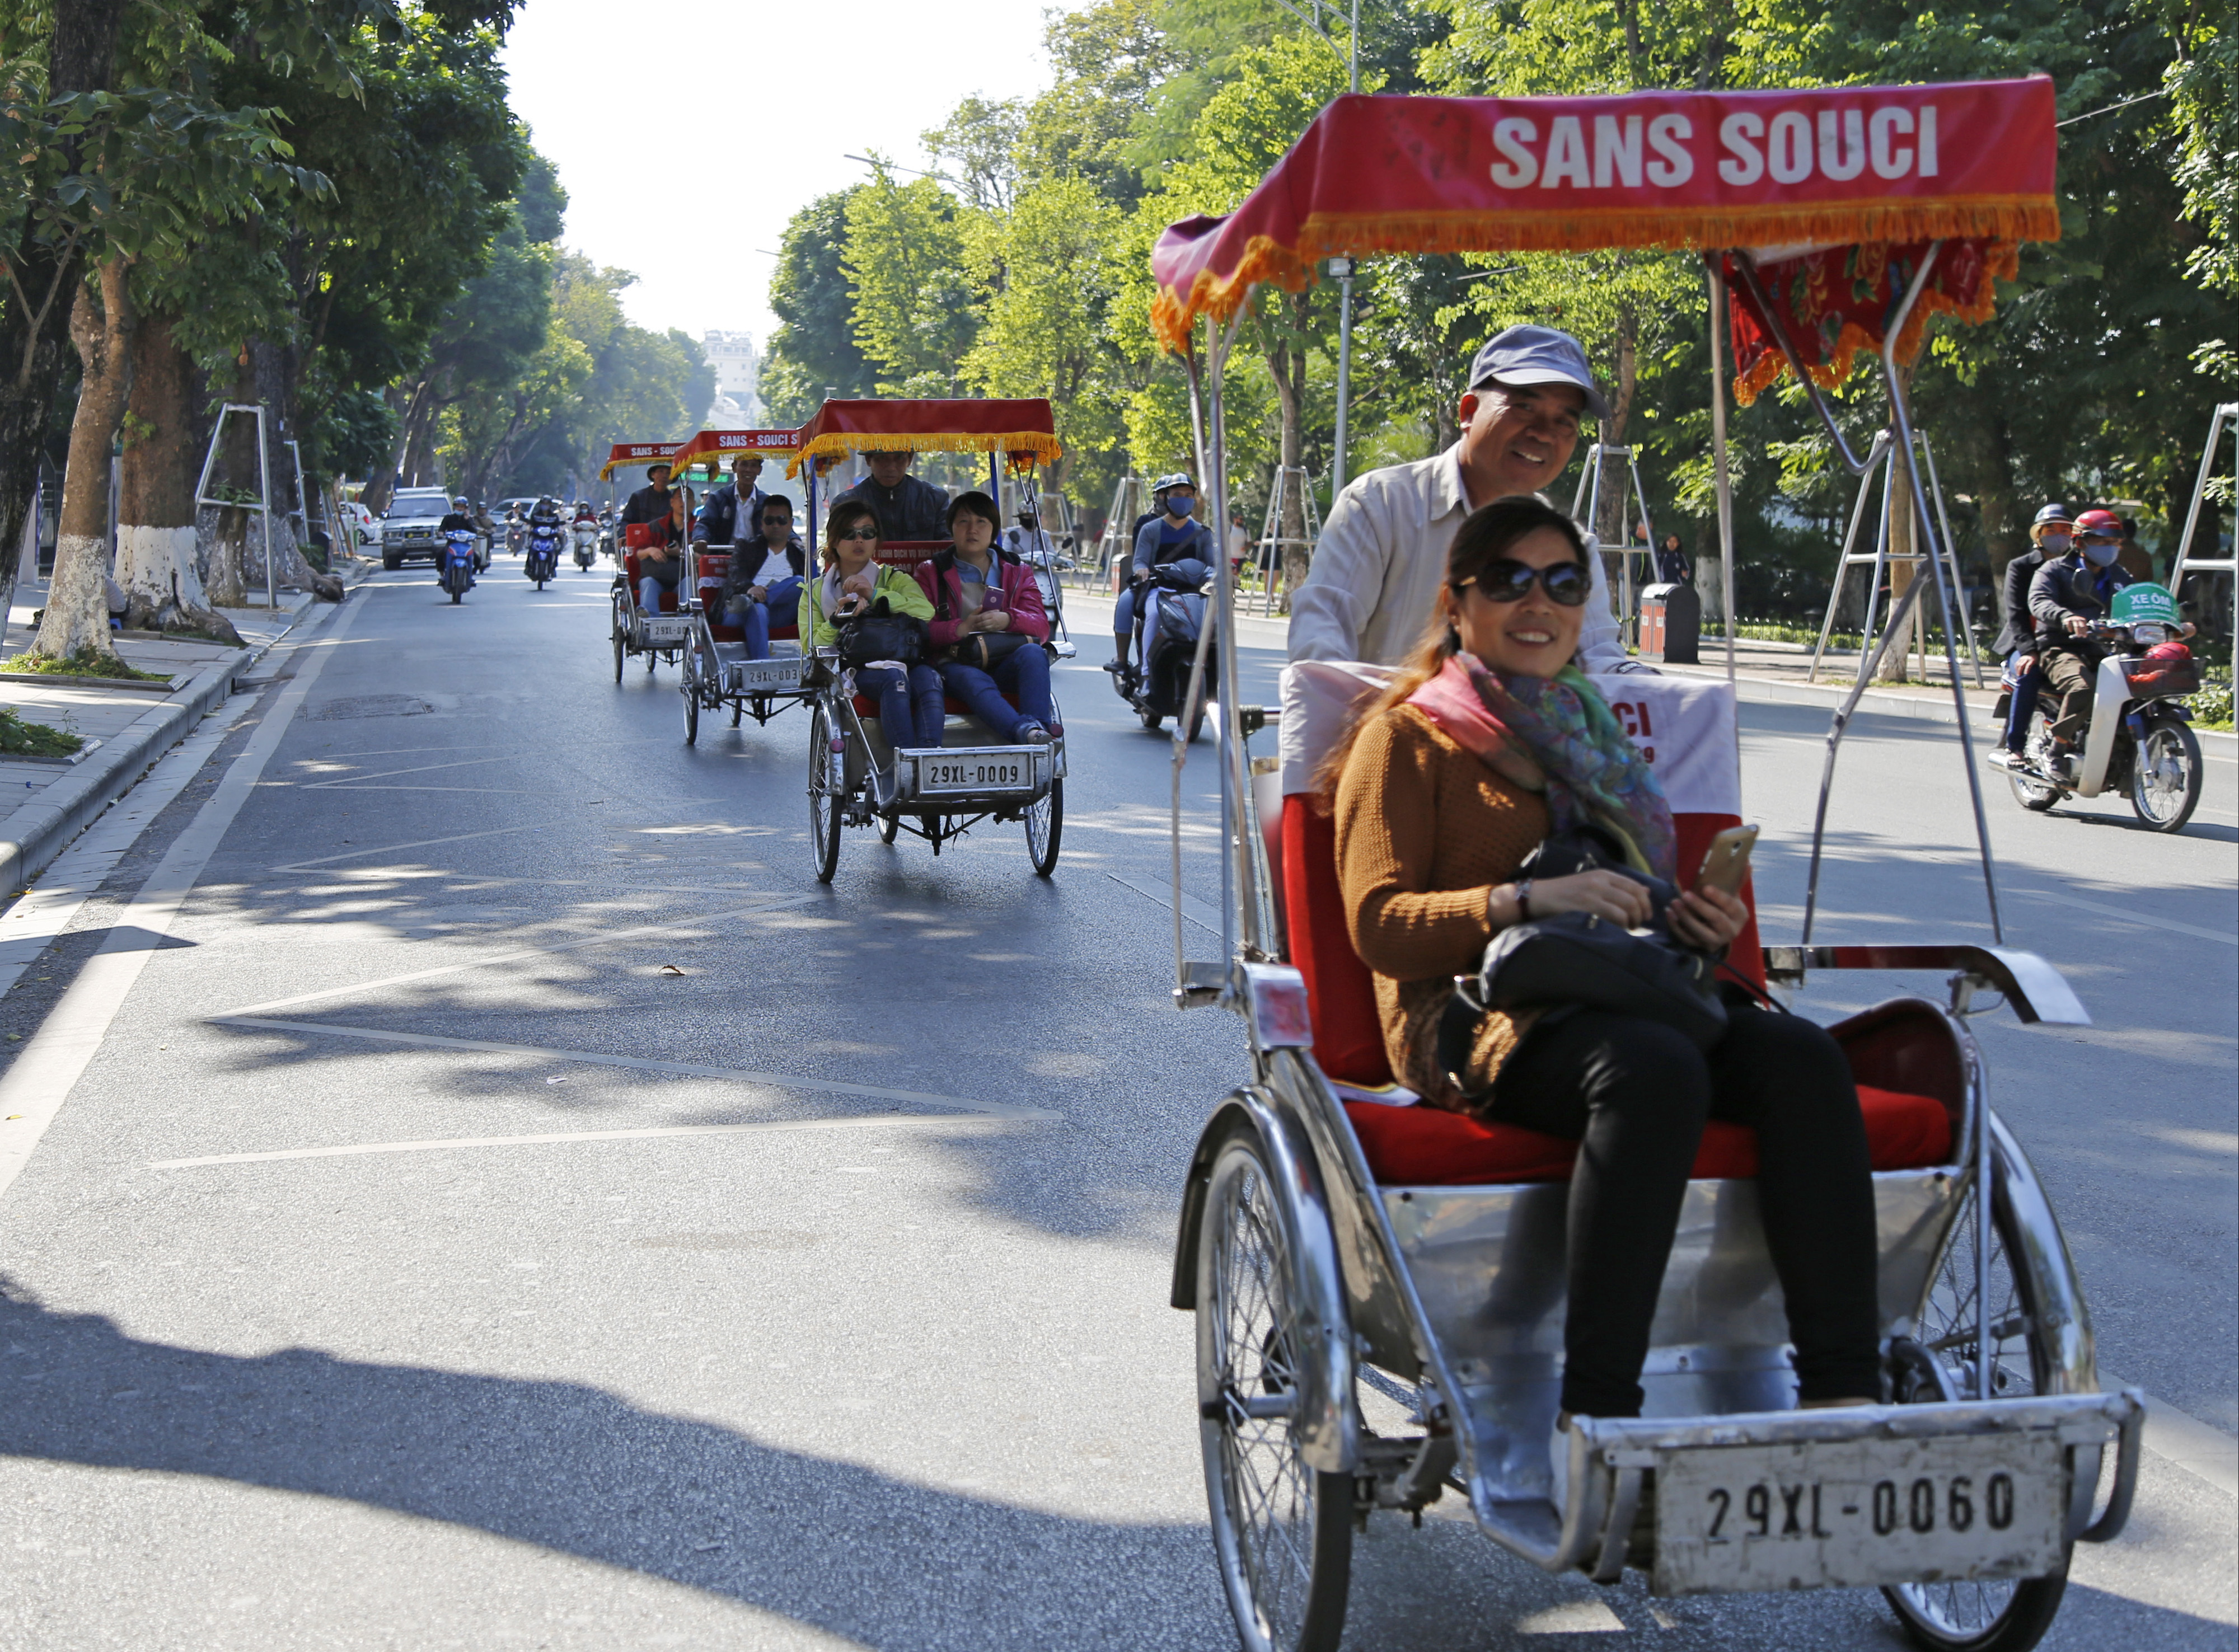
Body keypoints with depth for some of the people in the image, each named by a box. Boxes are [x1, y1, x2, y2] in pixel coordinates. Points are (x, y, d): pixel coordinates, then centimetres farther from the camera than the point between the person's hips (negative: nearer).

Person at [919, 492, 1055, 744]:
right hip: (957, 664, -2)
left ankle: (1038, 727, -53)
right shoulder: (931, 573, 17)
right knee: (975, 683, -38)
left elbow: (1040, 626, 6)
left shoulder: (1017, 572, 22)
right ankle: (1025, 733, -65)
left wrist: (1008, 619, -17)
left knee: (1033, 653, -32)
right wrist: (960, 628, -19)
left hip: (1005, 664, 2)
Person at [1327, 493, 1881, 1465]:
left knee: (1799, 1054, -26)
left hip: (1626, 1003, 6)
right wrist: (1525, 899, -19)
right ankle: (1593, 1415, -40)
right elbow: (1379, 924, -3)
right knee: (1653, 1068, -38)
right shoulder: (1409, 736, 10)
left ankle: (1844, 1394, -33)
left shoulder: (1597, 735, 30)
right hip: (1481, 1022, -6)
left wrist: (1703, 922, 12)